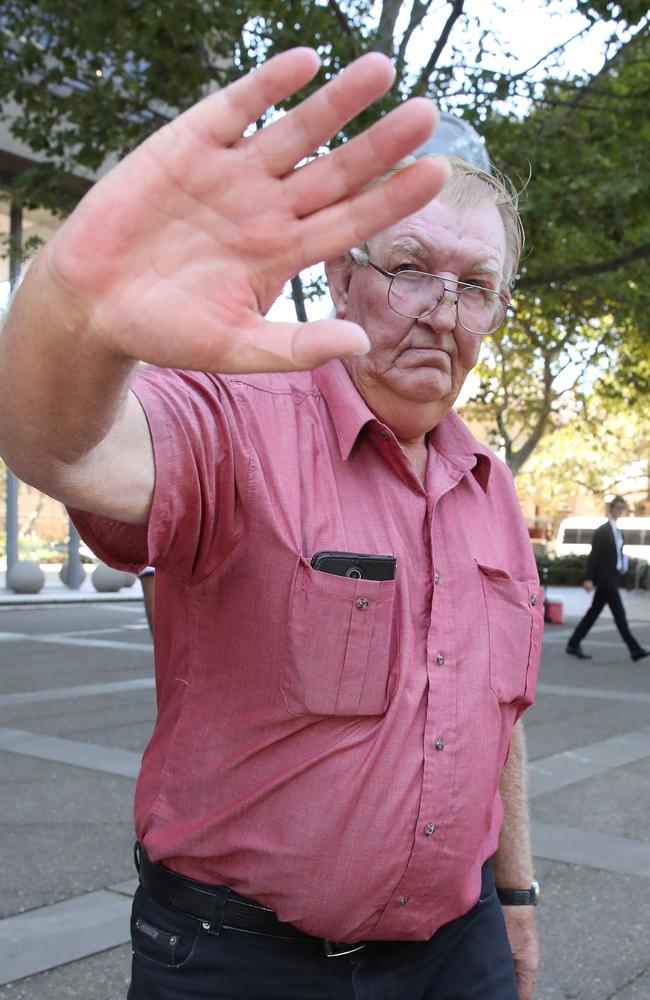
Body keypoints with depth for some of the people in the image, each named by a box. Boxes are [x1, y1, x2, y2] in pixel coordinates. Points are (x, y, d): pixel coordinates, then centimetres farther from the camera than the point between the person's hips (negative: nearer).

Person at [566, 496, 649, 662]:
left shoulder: (617, 531, 16)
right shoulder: (602, 531, -9)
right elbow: (593, 555, -14)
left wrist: (623, 565, 2)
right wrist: (589, 578, -19)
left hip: (612, 578, 9)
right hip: (605, 578, -9)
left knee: (593, 612, 10)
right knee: (619, 614, -6)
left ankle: (573, 645, 15)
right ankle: (635, 649, -4)